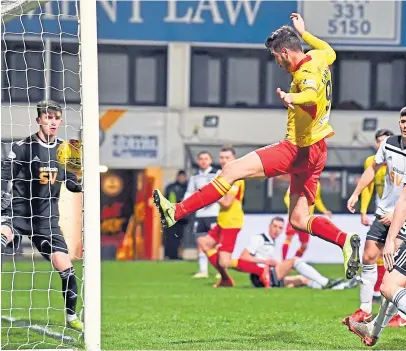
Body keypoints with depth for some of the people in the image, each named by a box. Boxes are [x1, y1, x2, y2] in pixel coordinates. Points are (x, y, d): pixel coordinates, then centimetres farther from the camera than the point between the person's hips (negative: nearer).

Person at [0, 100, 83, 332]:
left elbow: (72, 184, 14)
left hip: (47, 219, 4)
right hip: (19, 212, -4)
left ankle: (72, 317, 19)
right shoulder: (23, 147, -8)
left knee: (66, 268, -1)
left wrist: (84, 182, -7)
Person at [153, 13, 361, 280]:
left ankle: (176, 212, -9)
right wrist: (304, 33, 38)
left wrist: (293, 98, -64)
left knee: (232, 171, -9)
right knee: (299, 220, 10)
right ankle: (345, 240, -8)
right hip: (316, 150, 9)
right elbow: (330, 52, 33)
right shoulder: (319, 58, 6)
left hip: (298, 150, -9)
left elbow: (312, 94, -44)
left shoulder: (306, 73, -19)